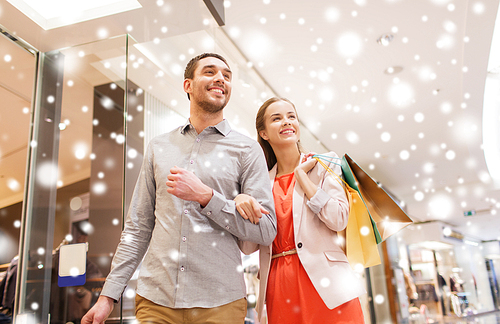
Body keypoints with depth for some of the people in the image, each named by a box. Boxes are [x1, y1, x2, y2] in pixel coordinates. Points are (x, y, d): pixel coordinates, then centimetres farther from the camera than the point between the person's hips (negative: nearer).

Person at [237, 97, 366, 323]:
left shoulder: (324, 163, 5)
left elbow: (338, 220, -9)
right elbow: (248, 247, 6)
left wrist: (301, 174, -4)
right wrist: (241, 203, -11)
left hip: (325, 282, -2)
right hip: (279, 287, 2)